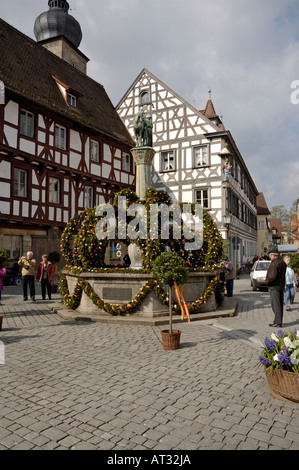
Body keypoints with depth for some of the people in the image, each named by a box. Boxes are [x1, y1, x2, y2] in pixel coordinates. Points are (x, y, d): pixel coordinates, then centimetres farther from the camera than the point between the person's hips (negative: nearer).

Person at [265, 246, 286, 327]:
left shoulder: (274, 263, -19)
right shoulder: (282, 262, 11)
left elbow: (272, 276, -26)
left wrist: (267, 282, -10)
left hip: (274, 287, -9)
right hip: (281, 286, 9)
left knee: (275, 305, -4)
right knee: (280, 305, 13)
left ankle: (278, 322, -1)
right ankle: (278, 321, 21)